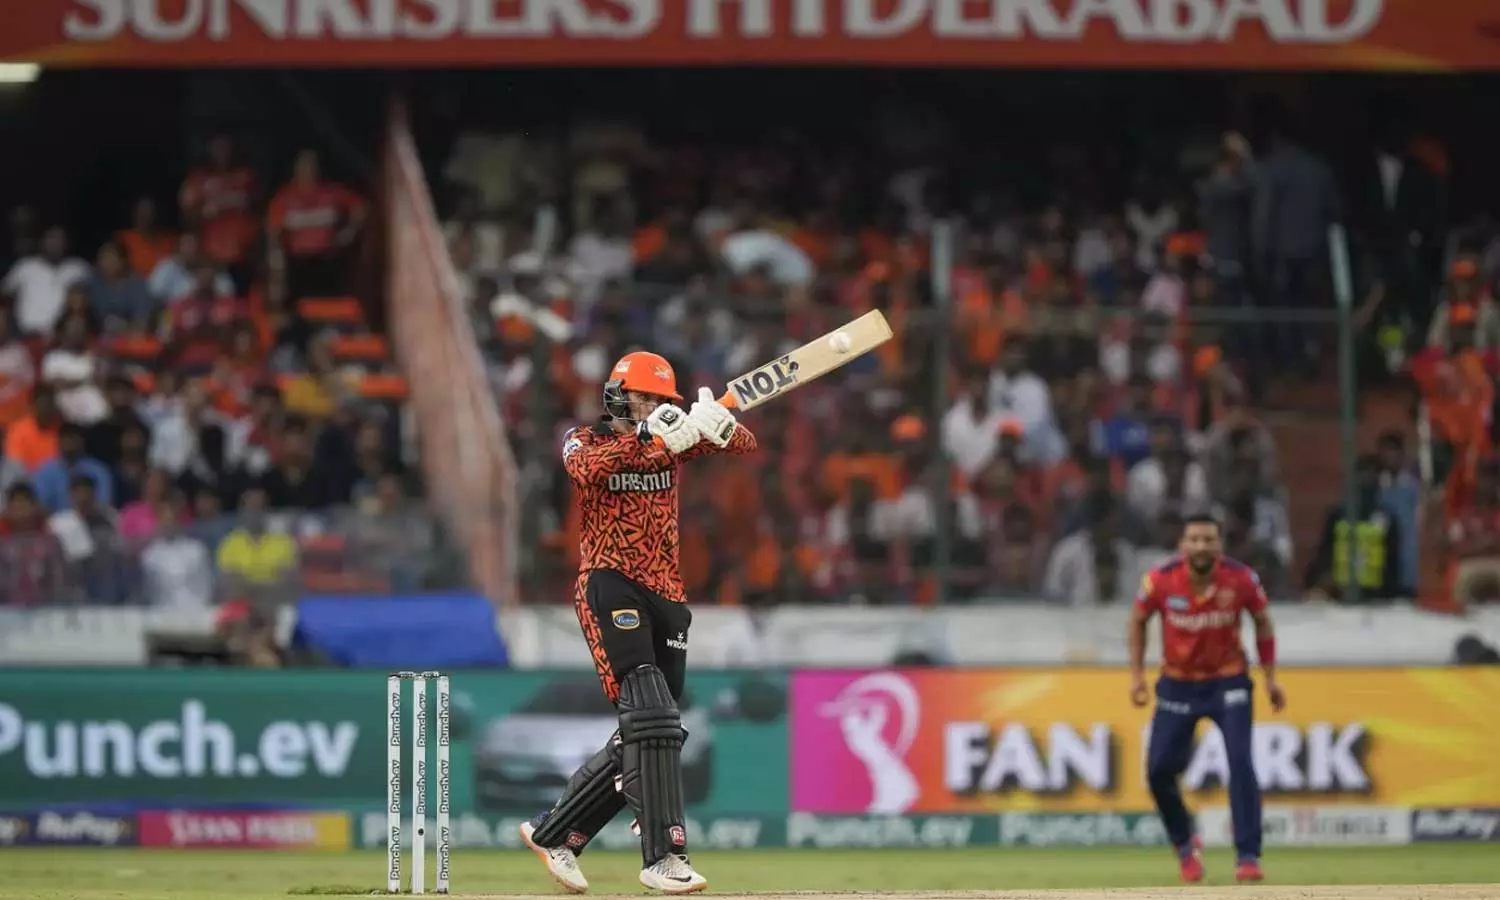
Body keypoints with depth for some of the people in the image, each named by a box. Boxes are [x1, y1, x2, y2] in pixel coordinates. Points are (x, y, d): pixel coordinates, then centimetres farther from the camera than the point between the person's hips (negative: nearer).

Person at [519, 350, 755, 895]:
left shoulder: (673, 440, 13)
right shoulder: (585, 441, 1)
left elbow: (744, 444, -1)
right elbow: (587, 469, -24)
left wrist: (717, 424, -24)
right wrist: (648, 434, -36)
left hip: (666, 596, 6)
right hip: (610, 588, -6)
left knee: (641, 738, 7)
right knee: (650, 717, -21)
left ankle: (552, 833, 22)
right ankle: (662, 856, -26)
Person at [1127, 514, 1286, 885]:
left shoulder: (1242, 579, -17)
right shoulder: (1160, 581, -18)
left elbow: (1262, 622, 2)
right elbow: (1138, 621, 2)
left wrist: (1270, 678, 1)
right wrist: (1137, 675, -3)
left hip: (1229, 683, -1)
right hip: (1177, 684, 1)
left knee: (1240, 762, -18)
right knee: (1159, 769, -1)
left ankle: (1248, 856, -13)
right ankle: (1184, 845, 25)